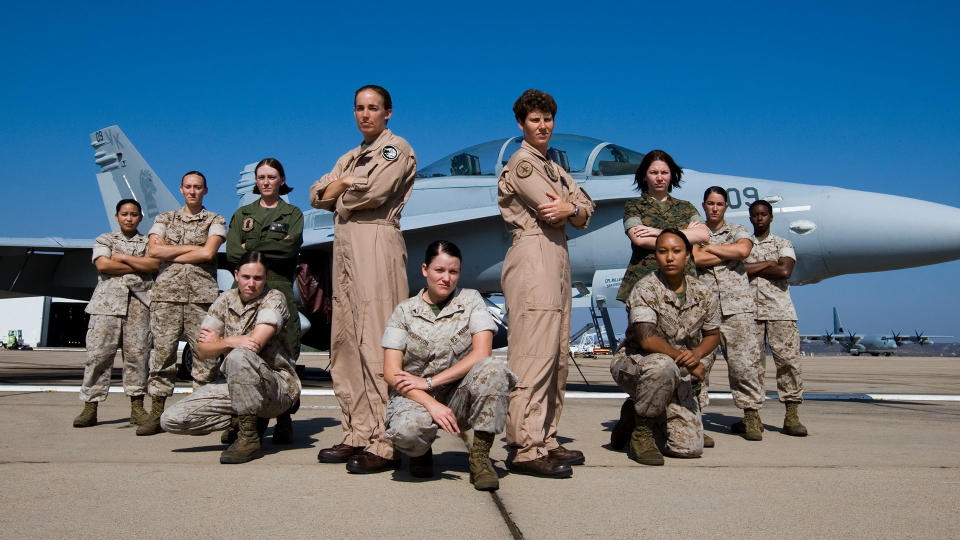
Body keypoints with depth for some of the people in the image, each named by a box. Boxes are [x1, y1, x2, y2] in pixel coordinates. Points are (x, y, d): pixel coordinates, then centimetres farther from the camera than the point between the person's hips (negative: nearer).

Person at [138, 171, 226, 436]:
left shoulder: (215, 221, 10)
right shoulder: (164, 219, 18)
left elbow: (208, 253, -7)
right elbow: (153, 250, 1)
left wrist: (170, 253, -1)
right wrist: (192, 247, -2)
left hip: (202, 295, -2)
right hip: (166, 294, 2)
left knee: (204, 352, -3)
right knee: (163, 351, 0)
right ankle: (156, 413, 6)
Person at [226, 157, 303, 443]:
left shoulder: (292, 214, 16)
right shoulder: (243, 214, 21)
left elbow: (291, 247, -5)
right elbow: (232, 252, 5)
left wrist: (251, 246, -4)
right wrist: (270, 253, -6)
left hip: (279, 288, -2)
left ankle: (283, 421, 0)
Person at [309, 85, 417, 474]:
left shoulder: (396, 148, 3)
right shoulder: (350, 157, 27)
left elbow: (376, 191, -14)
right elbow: (318, 195, 18)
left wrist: (342, 196, 4)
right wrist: (345, 184, -1)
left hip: (376, 241, -8)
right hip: (344, 243, 8)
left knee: (377, 343, -13)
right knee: (345, 342, 5)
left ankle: (384, 445, -13)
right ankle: (357, 436, 11)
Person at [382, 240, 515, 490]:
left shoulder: (470, 299, 4)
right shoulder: (405, 311, 4)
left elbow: (481, 354, -9)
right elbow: (391, 372, -4)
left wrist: (430, 381, -14)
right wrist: (430, 403, -20)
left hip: (461, 396, 1)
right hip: (415, 396, 0)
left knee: (493, 368, -30)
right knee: (406, 430, -35)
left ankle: (480, 457, -18)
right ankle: (421, 450, 4)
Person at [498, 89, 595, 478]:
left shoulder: (554, 168, 25)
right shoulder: (521, 163, -2)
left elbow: (585, 215, 13)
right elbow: (552, 211, -13)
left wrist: (570, 207, -8)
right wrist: (573, 206, 8)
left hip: (556, 261, 10)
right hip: (533, 259, -9)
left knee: (557, 357, 9)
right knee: (533, 357, -13)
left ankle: (545, 441, 15)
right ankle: (525, 450, -12)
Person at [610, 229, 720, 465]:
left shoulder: (704, 295, 0)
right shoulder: (645, 289, -15)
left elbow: (712, 335, 12)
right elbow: (647, 339, -26)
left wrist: (696, 354, -9)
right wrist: (683, 359, -21)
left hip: (677, 377, 5)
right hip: (633, 364, -5)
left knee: (690, 448, -6)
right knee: (663, 364, -41)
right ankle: (641, 431, -17)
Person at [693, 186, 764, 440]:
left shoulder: (737, 231, 16)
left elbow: (743, 250, -7)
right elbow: (695, 259, -6)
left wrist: (709, 248, -1)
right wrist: (730, 254, -1)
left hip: (736, 307, 0)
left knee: (744, 362, -1)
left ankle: (751, 415, 8)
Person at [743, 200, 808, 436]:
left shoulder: (783, 244, 12)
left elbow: (785, 271, -7)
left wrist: (752, 268, -2)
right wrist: (770, 264, -6)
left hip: (779, 310, -1)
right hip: (750, 310, 1)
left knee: (788, 359, -6)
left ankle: (791, 416, -3)